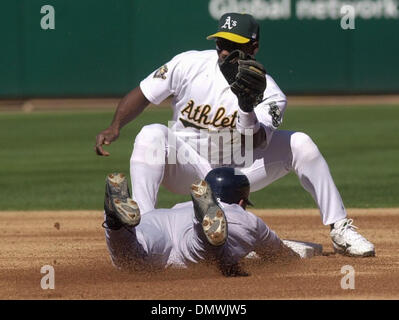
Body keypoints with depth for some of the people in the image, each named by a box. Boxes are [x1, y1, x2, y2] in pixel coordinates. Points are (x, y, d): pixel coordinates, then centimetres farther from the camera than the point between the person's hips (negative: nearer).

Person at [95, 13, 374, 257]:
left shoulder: (268, 93, -13)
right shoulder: (189, 65, -11)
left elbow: (251, 145, -26)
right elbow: (142, 95, -6)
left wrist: (247, 106, -44)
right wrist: (115, 128, -22)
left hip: (237, 173, 1)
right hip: (187, 167, 0)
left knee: (299, 144, -15)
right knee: (152, 135, -31)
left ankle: (340, 230, -5)